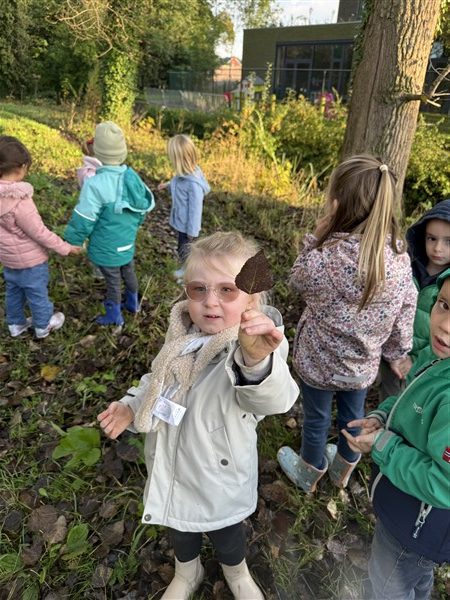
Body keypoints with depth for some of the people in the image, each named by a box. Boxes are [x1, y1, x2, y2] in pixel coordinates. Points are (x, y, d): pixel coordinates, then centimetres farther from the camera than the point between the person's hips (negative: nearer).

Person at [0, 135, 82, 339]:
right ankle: (43, 325, 36)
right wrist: (65, 248, -14)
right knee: (37, 293, 15)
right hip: (30, 259, -7)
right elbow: (39, 233, -25)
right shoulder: (20, 202, -33)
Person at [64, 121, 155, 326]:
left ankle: (114, 316, 32)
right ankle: (133, 304, 47)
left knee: (113, 281, 12)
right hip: (127, 242, 6)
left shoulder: (95, 184, -28)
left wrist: (70, 243, -6)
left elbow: (83, 221, -22)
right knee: (128, 273, 25)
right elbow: (143, 208, 6)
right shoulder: (132, 176, -7)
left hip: (107, 247, -6)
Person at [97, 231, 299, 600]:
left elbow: (273, 398, -52)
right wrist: (132, 406, -7)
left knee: (225, 533, 25)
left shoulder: (257, 346, -31)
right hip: (171, 467, 5)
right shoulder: (183, 334, -12)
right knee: (178, 527, 30)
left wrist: (257, 362, -72)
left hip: (220, 477, -4)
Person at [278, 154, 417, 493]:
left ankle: (309, 475, 49)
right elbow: (406, 311, -3)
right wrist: (398, 351, 12)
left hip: (320, 360, -4)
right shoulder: (400, 257, -15)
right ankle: (343, 470, 55)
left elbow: (299, 280, -9)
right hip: (363, 363, 5)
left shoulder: (327, 257, -32)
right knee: (353, 416, 27)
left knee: (317, 419, 20)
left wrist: (318, 237, -13)